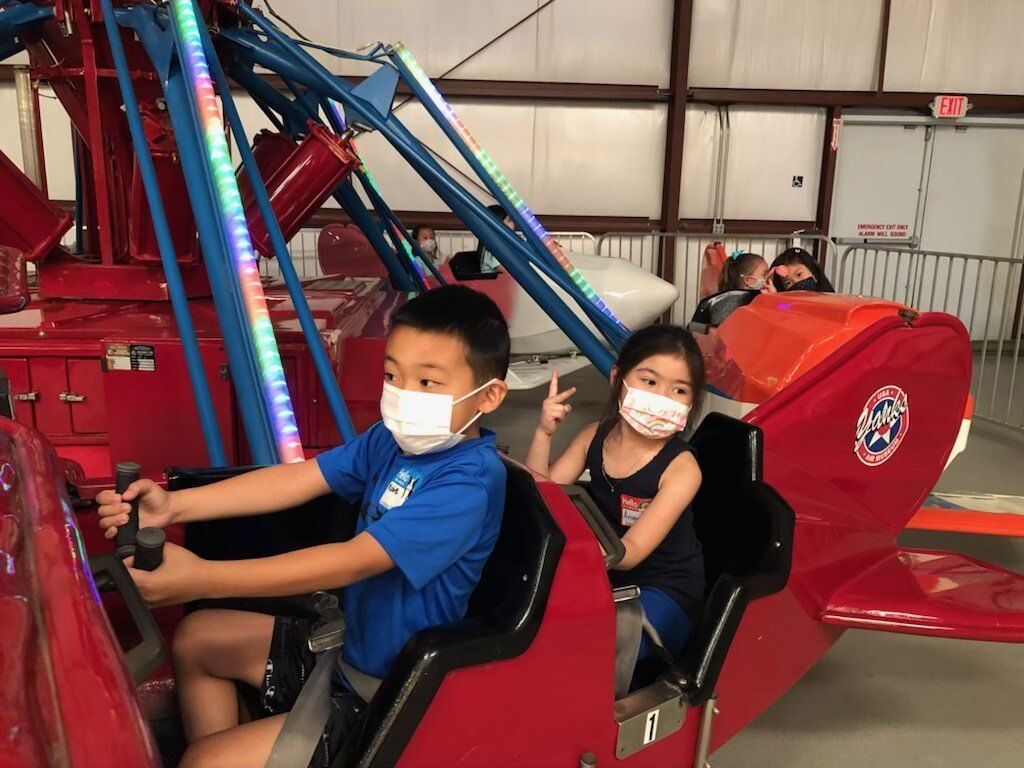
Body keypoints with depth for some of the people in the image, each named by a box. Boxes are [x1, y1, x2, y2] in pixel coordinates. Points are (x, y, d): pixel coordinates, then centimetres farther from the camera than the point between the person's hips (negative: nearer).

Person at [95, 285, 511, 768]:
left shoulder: (469, 481, -28)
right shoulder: (394, 440, -2)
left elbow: (353, 562, -34)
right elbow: (295, 479, -5)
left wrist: (204, 578, -36)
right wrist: (174, 506, -15)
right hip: (349, 638, 9)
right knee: (196, 638, 19)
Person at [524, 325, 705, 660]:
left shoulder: (681, 468, -21)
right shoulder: (594, 436, -5)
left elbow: (629, 553, -28)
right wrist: (543, 433, -20)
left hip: (663, 593, -5)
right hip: (602, 573, 6)